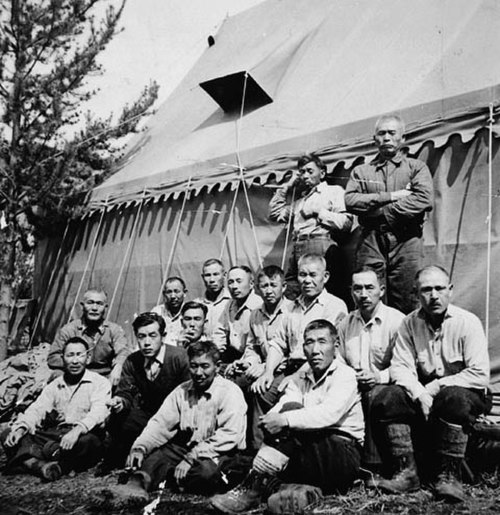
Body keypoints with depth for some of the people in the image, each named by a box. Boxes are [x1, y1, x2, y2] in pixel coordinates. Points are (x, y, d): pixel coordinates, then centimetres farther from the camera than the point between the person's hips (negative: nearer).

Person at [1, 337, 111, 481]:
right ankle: (41, 465, -33)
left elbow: (98, 413, -14)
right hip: (55, 435, 5)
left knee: (87, 441, -39)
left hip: (82, 435, -5)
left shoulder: (100, 383, 1)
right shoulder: (54, 386, 19)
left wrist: (77, 430, -33)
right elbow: (36, 410, 7)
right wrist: (21, 428, -14)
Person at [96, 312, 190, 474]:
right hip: (146, 413, 4)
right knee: (116, 422, -18)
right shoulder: (132, 361, -2)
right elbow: (125, 392, -3)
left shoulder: (179, 357, -19)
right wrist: (120, 401, -27)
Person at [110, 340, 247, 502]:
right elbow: (160, 423, 0)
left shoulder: (230, 393, -12)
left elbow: (229, 436, -21)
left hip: (219, 454, -5)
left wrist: (191, 458, -25)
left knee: (206, 471, -35)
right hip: (186, 448, 6)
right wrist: (140, 448, -18)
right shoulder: (182, 391, 6)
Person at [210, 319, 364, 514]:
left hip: (344, 452, -5)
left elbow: (329, 414, -25)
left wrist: (285, 420, -35)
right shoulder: (300, 377, 13)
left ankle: (254, 487, -27)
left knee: (292, 411, -27)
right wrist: (270, 419, -27)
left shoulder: (344, 375, -7)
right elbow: (282, 406, -4)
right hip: (310, 453, 6)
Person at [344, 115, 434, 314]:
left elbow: (425, 199, -4)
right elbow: (350, 201, 0)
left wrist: (381, 211, -7)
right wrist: (390, 196, -6)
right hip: (370, 240, 1)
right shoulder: (361, 171, 17)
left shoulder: (416, 167, 14)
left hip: (405, 240, -1)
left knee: (407, 304, -3)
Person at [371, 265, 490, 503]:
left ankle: (448, 475, -22)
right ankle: (406, 471, -14)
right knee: (386, 400, -22)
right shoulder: (410, 323, 1)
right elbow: (399, 367, -3)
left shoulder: (467, 322, -10)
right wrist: (419, 393, -22)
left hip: (464, 392, -3)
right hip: (421, 391, 4)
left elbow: (479, 375, -16)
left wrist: (436, 387, -18)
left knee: (454, 399, -37)